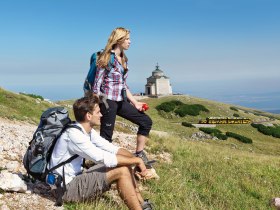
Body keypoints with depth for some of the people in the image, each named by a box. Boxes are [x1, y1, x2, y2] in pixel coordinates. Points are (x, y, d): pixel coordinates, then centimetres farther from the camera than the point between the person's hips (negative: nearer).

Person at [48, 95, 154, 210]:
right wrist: (137, 160, -19)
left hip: (77, 177, 9)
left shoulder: (88, 130, 3)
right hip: (67, 187, -9)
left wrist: (135, 159, -12)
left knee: (124, 164, 0)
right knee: (122, 171, -19)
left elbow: (111, 148, 3)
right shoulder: (73, 135, -25)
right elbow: (105, 159, -28)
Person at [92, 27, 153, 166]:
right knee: (106, 137, -2)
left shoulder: (123, 59, 13)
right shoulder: (106, 58, -10)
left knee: (146, 121, 7)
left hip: (121, 101, 8)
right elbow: (97, 85, -10)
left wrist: (135, 102, 14)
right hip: (108, 101, -8)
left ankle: (139, 155, 16)